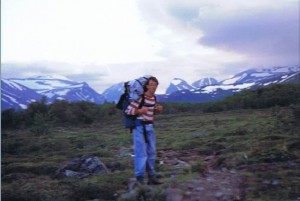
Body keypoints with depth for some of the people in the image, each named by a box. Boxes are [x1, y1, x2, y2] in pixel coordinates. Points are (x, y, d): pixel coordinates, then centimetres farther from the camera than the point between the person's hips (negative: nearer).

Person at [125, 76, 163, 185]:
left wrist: (158, 110, 1)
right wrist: (139, 111, -31)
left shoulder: (154, 98, 8)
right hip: (139, 126, -7)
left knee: (152, 152, 11)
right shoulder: (140, 97, -15)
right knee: (141, 152, -7)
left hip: (149, 127, 8)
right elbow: (128, 110, -15)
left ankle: (151, 176, 22)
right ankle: (139, 178, 3)